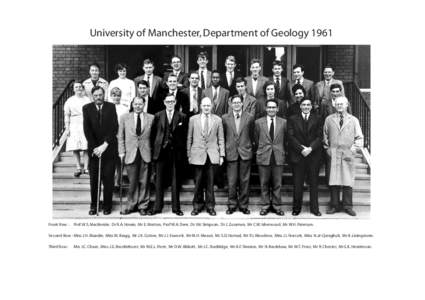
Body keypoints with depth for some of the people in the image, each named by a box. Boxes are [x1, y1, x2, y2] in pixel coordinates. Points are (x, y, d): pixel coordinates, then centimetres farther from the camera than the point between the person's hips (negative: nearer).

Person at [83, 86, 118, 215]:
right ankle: (94, 205, 18)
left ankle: (107, 205, 14)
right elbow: (87, 130, -4)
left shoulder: (111, 107, -1)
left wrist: (105, 145, -14)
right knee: (94, 179, 6)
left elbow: (114, 128, -7)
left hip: (109, 148, -1)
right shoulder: (87, 108, 1)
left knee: (108, 179, 2)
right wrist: (95, 147, -11)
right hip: (93, 149, 1)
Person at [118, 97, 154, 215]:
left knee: (144, 182, 4)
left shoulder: (151, 118, 5)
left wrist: (153, 151, -1)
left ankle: (143, 206, 16)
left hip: (145, 154, 0)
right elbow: (120, 137, 8)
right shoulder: (124, 118, 7)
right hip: (130, 154, 0)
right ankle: (131, 206, 19)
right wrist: (121, 152, 1)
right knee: (132, 182, 4)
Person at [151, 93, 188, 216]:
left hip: (176, 152, -1)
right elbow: (153, 133, 9)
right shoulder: (158, 116, 7)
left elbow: (185, 135, 4)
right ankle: (157, 207, 14)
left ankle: (176, 207, 14)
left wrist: (183, 151, -1)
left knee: (176, 181, 4)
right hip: (161, 151, 1)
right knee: (159, 180, 5)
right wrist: (155, 148, 4)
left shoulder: (182, 117, 4)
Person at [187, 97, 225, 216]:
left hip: (212, 155, 0)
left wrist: (222, 155, 2)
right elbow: (189, 138, 7)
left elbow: (221, 139, 7)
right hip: (197, 154, 0)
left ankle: (210, 206, 16)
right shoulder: (193, 119, 5)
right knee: (198, 182, 3)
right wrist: (189, 155, 4)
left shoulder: (217, 120, 6)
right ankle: (197, 205, 17)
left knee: (210, 182, 4)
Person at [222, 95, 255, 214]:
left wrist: (250, 147, 7)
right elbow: (223, 136, 9)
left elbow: (252, 135, 9)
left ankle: (243, 205, 17)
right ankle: (232, 205, 16)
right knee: (232, 181, 2)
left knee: (244, 181, 5)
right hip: (231, 153, 0)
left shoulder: (249, 117, 4)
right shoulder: (225, 118, 4)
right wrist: (224, 150, 8)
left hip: (245, 152, 0)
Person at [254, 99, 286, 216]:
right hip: (263, 157, 0)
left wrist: (280, 150, 9)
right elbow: (256, 139, 9)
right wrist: (261, 150, 8)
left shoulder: (283, 122, 4)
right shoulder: (258, 122, 2)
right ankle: (265, 206, 18)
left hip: (278, 157, 0)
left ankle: (277, 206, 19)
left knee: (277, 183, 6)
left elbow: (285, 139, 11)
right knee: (264, 183, 6)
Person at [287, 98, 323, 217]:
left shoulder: (317, 119, 10)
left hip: (314, 155, 1)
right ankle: (296, 208, 13)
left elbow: (320, 137, 2)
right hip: (298, 155, -1)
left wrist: (310, 148, -13)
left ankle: (314, 208, 15)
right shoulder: (292, 119, 7)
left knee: (314, 183, 5)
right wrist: (301, 149, -12)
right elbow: (291, 137, -1)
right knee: (297, 184, 2)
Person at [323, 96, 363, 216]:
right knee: (333, 181, 0)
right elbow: (325, 136, 14)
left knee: (348, 181, 0)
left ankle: (347, 206, 9)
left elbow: (359, 137, 9)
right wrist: (327, 149, 5)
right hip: (333, 154, 0)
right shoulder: (329, 119, 10)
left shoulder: (353, 120, 9)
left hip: (348, 155, 0)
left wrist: (353, 149, -2)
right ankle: (334, 205, 8)